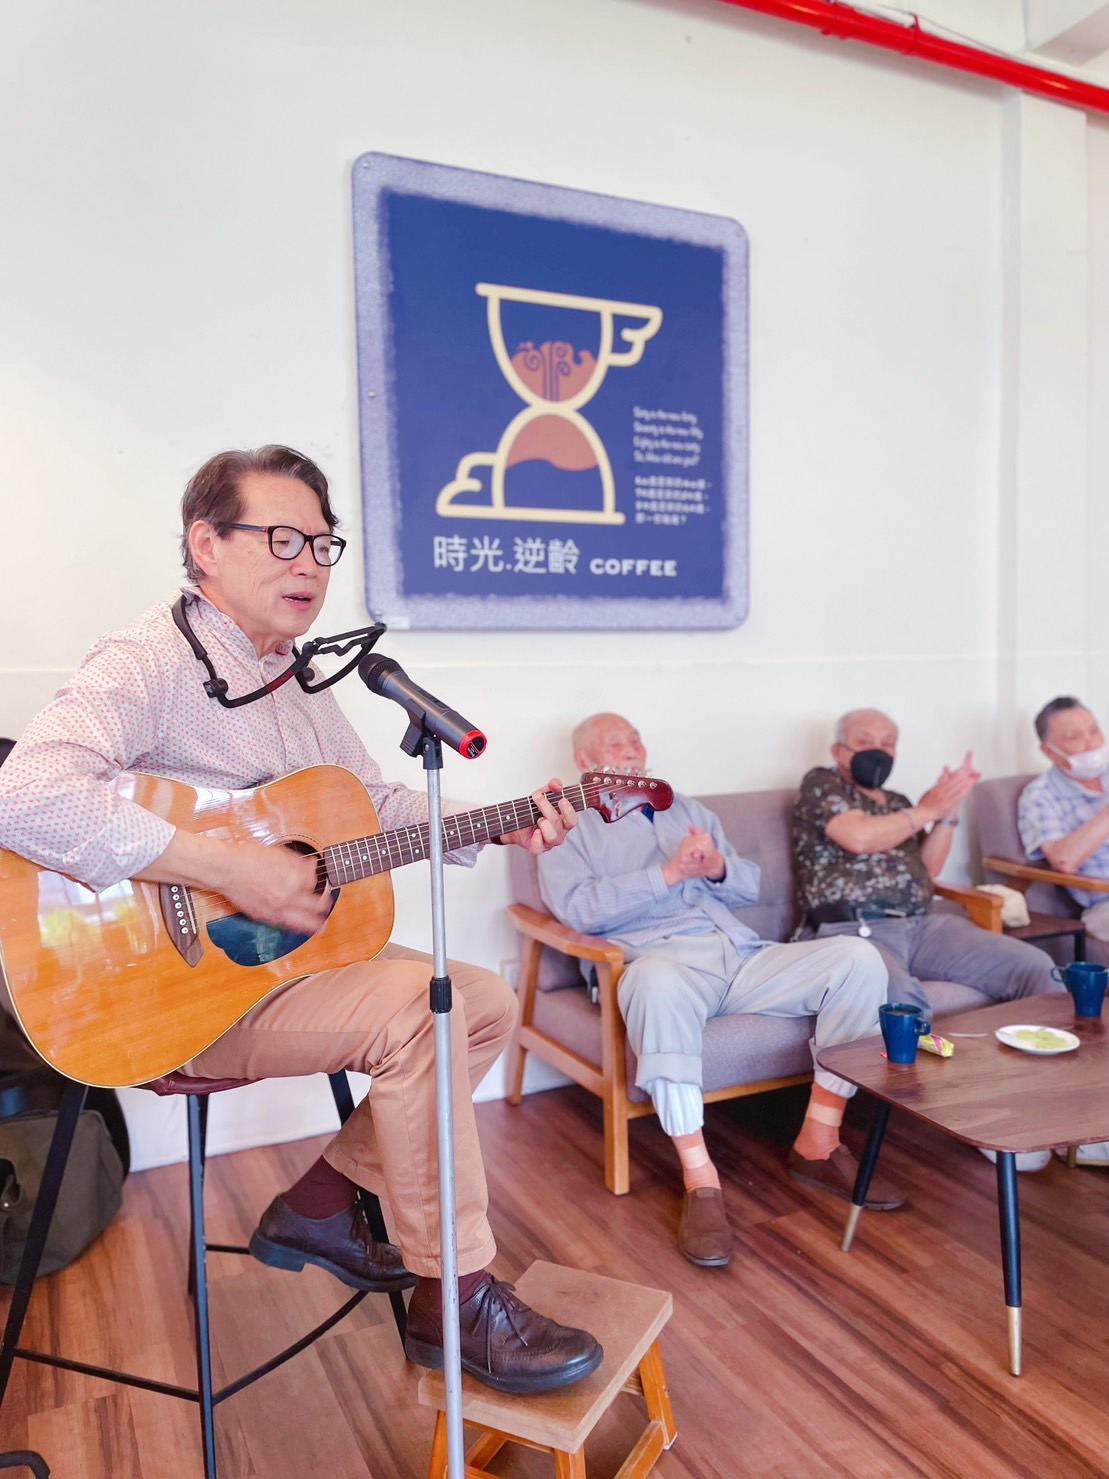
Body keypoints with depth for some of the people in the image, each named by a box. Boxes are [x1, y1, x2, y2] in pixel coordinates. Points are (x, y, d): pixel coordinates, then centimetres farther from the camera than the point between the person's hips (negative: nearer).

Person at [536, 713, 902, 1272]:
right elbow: (578, 909, -7)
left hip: (742, 953, 6)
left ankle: (818, 1144, -7)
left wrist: (717, 866, -2)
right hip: (662, 957, -5)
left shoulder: (686, 809, 29)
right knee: (658, 983, -43)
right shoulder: (567, 827, 12)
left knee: (858, 958, -16)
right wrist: (668, 873, -13)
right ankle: (699, 1179, -32)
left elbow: (749, 885, 22)